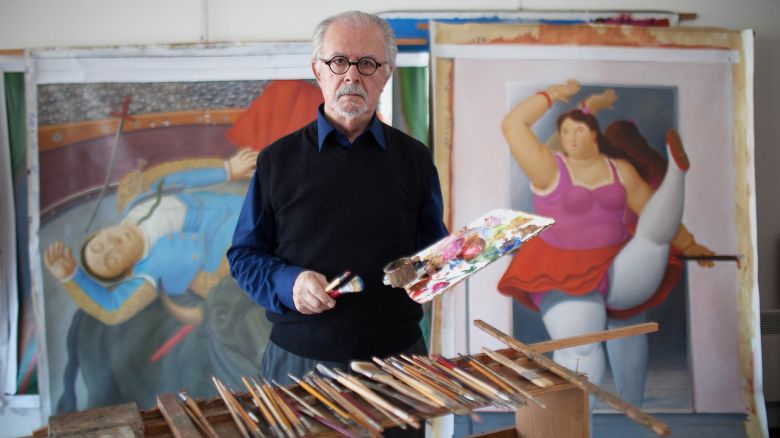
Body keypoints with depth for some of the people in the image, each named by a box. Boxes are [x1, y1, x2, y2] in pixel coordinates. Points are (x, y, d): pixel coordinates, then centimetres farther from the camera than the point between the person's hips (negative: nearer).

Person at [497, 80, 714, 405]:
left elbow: (654, 213, 11)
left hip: (619, 270, 4)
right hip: (566, 275, -3)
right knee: (578, 351, -9)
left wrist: (688, 245, 12)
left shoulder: (620, 170, 4)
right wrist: (553, 95, -11)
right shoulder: (550, 169, -8)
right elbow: (512, 126, -18)